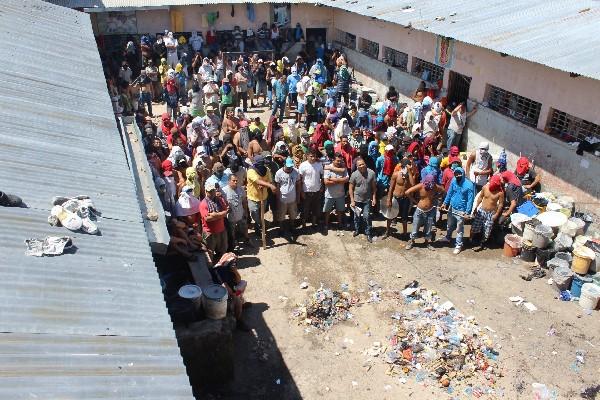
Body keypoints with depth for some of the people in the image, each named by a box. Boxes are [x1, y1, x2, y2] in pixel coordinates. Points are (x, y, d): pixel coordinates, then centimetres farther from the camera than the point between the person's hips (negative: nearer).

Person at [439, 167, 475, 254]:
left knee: (459, 229, 10)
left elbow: (470, 200, -19)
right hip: (451, 208, 5)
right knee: (450, 225, 26)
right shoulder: (453, 181, -9)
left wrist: (467, 213, -20)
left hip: (461, 211, -5)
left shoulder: (469, 185, -23)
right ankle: (447, 237, 50)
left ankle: (459, 245, 26)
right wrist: (445, 203, 9)